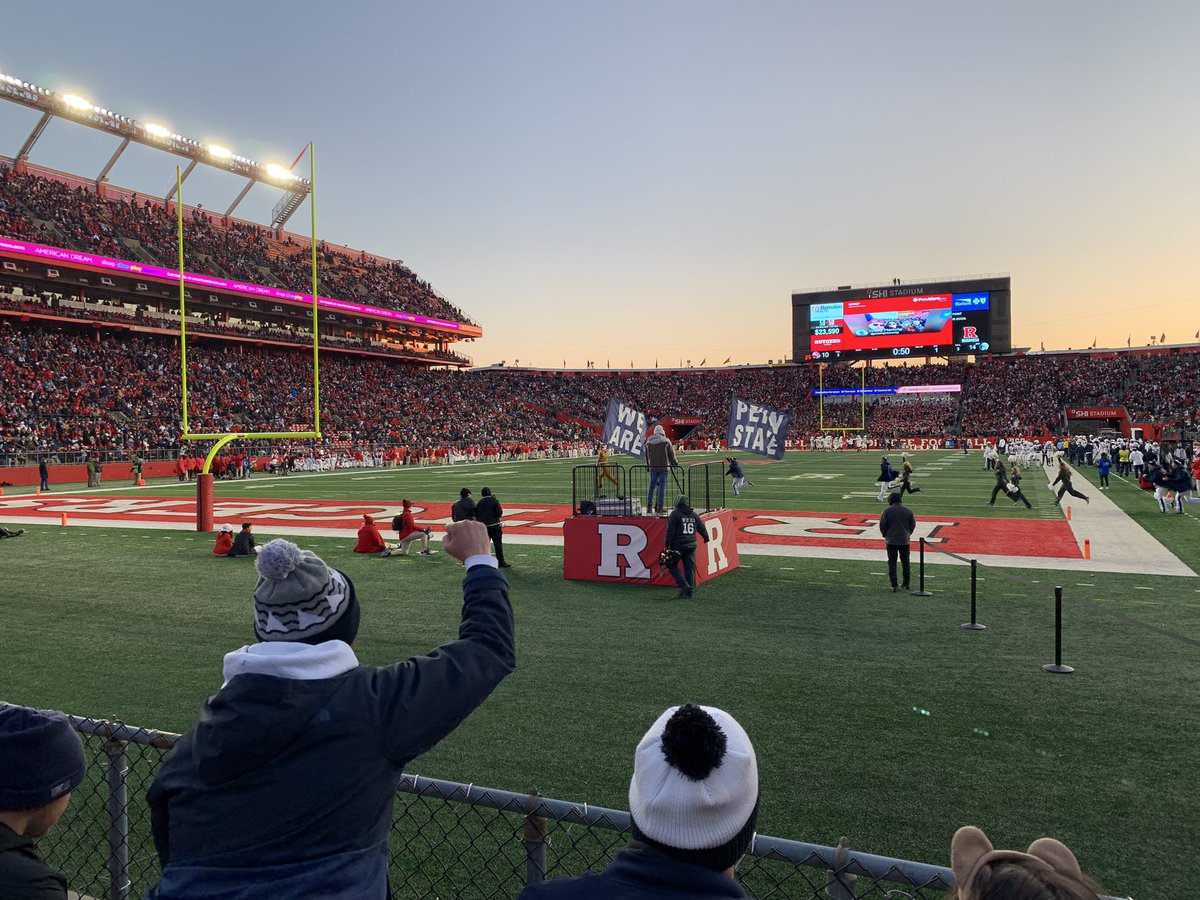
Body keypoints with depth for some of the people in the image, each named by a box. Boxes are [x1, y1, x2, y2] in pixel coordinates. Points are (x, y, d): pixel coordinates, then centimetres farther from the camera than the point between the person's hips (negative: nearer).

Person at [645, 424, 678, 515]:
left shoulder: (648, 443, 6)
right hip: (663, 467, -4)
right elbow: (671, 454, 0)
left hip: (653, 468, 4)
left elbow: (647, 456, 13)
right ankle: (660, 506, 0)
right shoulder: (666, 442, -7)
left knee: (652, 486, 9)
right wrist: (674, 463, 16)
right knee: (662, 486, 0)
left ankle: (649, 506, 9)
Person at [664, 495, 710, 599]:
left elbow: (671, 530, -11)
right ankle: (690, 591, 12)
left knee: (672, 565, 6)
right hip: (691, 545, 5)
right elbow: (702, 528, 18)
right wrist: (706, 538, 36)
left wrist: (667, 544, -8)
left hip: (678, 545, -5)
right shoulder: (693, 514, 10)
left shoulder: (675, 514, -6)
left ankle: (684, 586, -6)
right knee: (690, 568, 10)